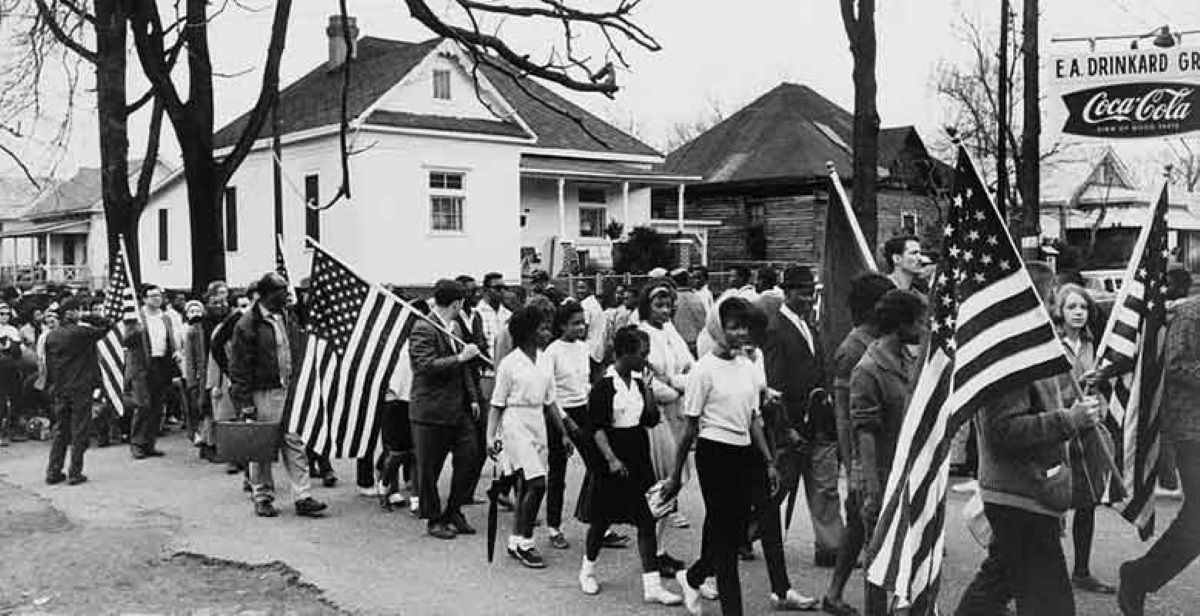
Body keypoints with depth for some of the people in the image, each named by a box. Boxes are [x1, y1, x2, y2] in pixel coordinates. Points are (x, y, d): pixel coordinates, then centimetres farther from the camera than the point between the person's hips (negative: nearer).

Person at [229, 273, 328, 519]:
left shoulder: (288, 318, 11)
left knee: (294, 443, 4)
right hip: (263, 394, -5)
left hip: (289, 390, 6)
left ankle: (303, 498, 5)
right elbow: (239, 367, -10)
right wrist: (244, 403, -13)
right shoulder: (248, 324, -10)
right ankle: (263, 498, 18)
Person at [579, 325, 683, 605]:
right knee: (603, 517, 9)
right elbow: (597, 428, -16)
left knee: (647, 519, 1)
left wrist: (647, 388, -2)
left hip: (639, 456, 6)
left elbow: (652, 419, 7)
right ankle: (588, 569, 34)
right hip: (613, 458, -6)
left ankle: (652, 585, 4)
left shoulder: (638, 382, 8)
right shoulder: (604, 386, -13)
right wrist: (611, 459, -23)